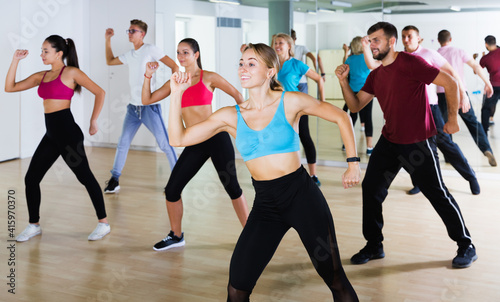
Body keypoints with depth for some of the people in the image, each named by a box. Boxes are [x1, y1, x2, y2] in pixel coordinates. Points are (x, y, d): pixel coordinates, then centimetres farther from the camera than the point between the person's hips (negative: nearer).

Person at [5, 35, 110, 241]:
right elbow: (10, 87, 13)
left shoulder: (70, 72, -4)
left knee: (85, 176, 1)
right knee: (31, 178, 6)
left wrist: (93, 121, -3)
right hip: (51, 133, 7)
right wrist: (16, 61, 7)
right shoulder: (41, 76, 14)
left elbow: (99, 92, -5)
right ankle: (34, 225, 21)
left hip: (67, 131, -7)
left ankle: (103, 223, 13)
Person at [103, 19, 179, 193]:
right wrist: (108, 40, 22)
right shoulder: (129, 55, 14)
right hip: (133, 107, 6)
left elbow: (174, 66, -9)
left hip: (150, 106, -6)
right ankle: (114, 180, 13)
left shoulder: (150, 50, -6)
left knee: (164, 144, -4)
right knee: (122, 144, 5)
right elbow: (110, 61, 29)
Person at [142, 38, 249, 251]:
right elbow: (147, 100, 12)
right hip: (194, 144, 5)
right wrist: (148, 76, 1)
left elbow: (237, 95, 5)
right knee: (171, 190, 2)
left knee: (231, 187, -4)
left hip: (216, 138, -4)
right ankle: (176, 236, 22)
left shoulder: (208, 78, 0)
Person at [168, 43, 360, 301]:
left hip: (302, 195, -2)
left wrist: (353, 163, 5)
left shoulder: (290, 102, -3)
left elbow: (341, 117, 7)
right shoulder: (231, 116, 4)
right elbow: (178, 139, 2)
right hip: (265, 205, 3)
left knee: (334, 278, 4)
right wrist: (176, 94, -5)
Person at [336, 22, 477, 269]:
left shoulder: (410, 63, -15)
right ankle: (374, 246, 18)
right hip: (389, 142, 7)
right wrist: (343, 82, -5)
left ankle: (466, 246, 19)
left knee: (437, 194, 1)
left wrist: (452, 119, -12)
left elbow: (450, 83, -16)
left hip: (418, 143, -7)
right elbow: (355, 106, 8)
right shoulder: (375, 75, 8)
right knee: (371, 188, 3)